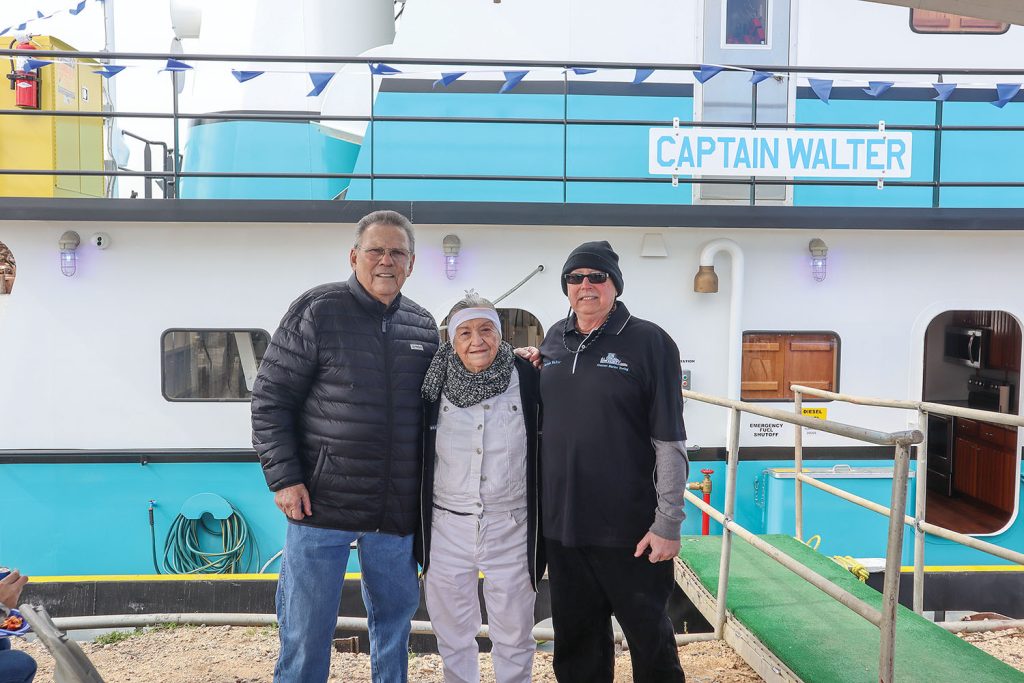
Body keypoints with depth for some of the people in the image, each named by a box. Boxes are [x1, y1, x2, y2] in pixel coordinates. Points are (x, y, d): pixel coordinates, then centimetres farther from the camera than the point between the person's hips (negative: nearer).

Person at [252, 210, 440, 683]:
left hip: (396, 512, 4)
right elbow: (270, 398, -5)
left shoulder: (423, 326, 9)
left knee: (395, 616, 16)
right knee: (306, 631, 6)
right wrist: (283, 478, -10)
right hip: (321, 505, -4)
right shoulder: (317, 311, -5)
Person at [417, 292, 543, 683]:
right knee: (452, 633, 17)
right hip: (448, 527, 2)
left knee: (513, 636, 13)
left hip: (511, 528, -1)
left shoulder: (529, 379, -6)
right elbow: (414, 449, 10)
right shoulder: (436, 383, -2)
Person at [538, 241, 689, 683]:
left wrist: (668, 523, -14)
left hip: (631, 528, -5)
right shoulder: (553, 341, 7)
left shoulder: (649, 343, -9)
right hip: (561, 524, 5)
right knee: (576, 642, 17)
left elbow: (670, 442, -12)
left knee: (649, 634, 10)